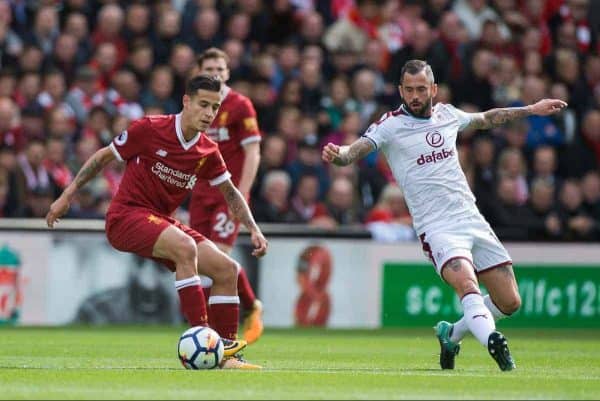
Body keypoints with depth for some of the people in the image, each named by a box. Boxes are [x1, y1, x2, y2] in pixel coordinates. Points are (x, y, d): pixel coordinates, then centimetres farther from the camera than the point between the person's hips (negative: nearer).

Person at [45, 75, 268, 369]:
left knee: (226, 269, -5)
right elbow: (103, 157, -1)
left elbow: (231, 194, 17)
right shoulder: (150, 129, -12)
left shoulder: (208, 152, 3)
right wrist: (67, 196, -1)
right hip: (126, 215, -7)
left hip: (162, 221, 7)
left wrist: (253, 229, 5)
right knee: (185, 247, -34)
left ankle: (225, 352, 2)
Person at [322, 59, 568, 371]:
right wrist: (336, 154, -40)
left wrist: (531, 110, 35)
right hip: (437, 228, -6)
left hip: (473, 220, 6)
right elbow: (354, 151, -18)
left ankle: (452, 333, 25)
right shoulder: (391, 125, -5)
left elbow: (486, 119, 31)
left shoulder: (447, 114, 11)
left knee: (510, 302, 4)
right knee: (467, 284, -32)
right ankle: (492, 340, -50)